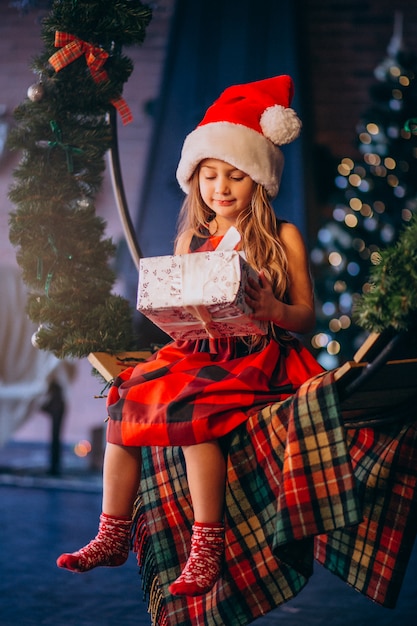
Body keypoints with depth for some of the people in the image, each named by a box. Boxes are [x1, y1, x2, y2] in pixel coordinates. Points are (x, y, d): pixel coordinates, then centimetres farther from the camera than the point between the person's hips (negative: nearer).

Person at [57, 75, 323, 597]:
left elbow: (306, 317, 0)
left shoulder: (282, 237, 2)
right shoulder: (190, 240, 13)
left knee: (188, 405, -31)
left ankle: (206, 550, -25)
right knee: (125, 398, -15)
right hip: (197, 353, 5)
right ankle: (112, 537, -4)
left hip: (258, 358, -5)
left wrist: (273, 309, -21)